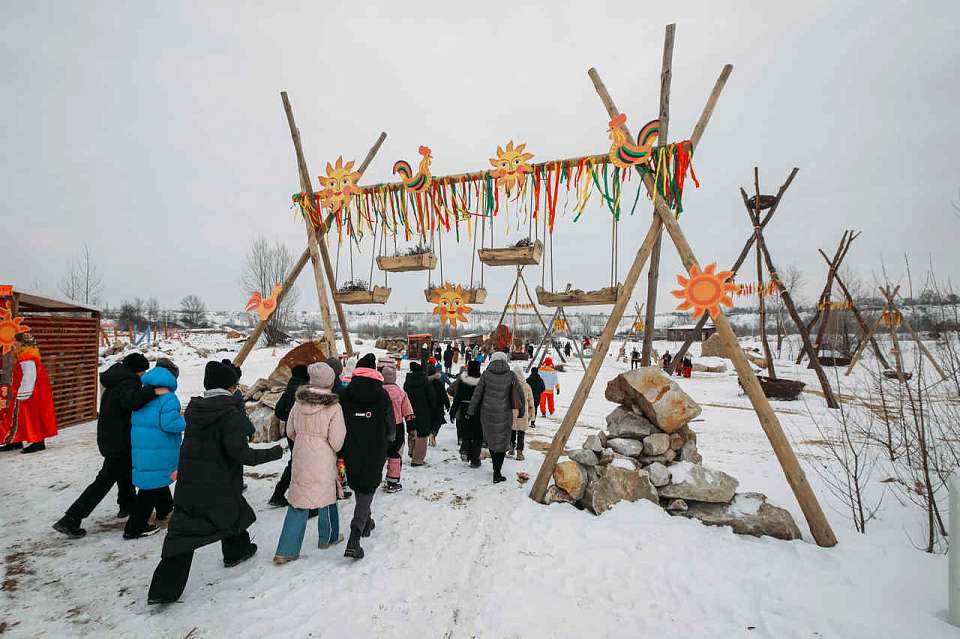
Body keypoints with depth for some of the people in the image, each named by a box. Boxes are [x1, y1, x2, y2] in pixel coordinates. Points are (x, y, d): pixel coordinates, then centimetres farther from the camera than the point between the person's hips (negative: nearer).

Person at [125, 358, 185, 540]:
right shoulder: (168, 398, -19)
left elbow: (134, 420, 15)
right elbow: (170, 422, -26)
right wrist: (184, 421, -9)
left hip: (139, 448, 9)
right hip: (159, 452, -9)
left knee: (159, 479, 27)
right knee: (153, 485, 4)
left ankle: (164, 509, 46)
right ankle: (134, 528, 11)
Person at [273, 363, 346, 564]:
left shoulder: (298, 403, -5)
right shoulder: (334, 407, -19)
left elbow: (290, 432, 8)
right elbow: (337, 443, -16)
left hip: (300, 459, 4)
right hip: (323, 463, -4)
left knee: (298, 502, 16)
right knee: (326, 497, 17)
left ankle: (286, 550, 18)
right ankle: (328, 537, 37)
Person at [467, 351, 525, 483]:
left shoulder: (486, 374, -3)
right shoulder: (511, 375, -3)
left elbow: (477, 394, -1)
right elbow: (520, 393, 3)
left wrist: (470, 412, 8)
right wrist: (521, 411, 18)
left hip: (487, 412, 1)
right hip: (504, 413, -1)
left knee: (491, 439, 19)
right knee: (502, 443, 9)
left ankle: (496, 469, 28)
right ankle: (497, 474, 10)